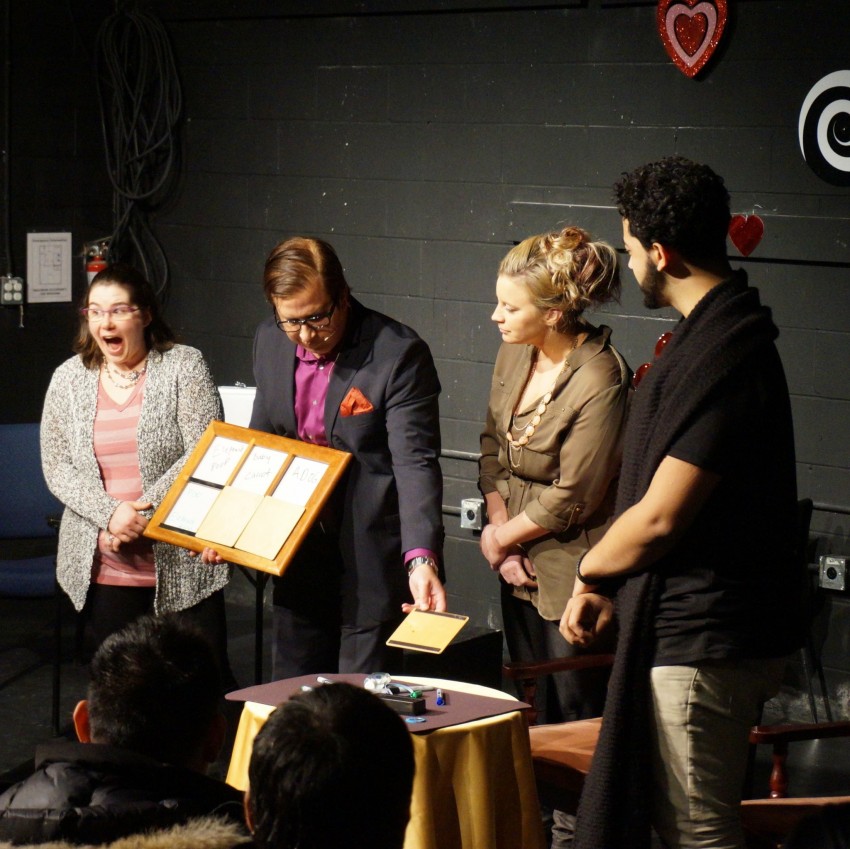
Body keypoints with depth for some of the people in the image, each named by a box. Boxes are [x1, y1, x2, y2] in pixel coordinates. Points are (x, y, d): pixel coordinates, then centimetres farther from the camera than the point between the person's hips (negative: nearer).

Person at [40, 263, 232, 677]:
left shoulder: (184, 367, -2)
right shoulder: (68, 379, 8)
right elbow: (57, 468, 4)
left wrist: (142, 513, -16)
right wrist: (110, 514, -13)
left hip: (181, 565, -3)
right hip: (103, 570, 3)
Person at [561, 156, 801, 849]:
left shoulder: (722, 355, -22)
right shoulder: (711, 334, 13)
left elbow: (658, 518, -22)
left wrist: (589, 570, -3)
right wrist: (606, 587, 14)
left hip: (703, 641, -11)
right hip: (698, 627, 11)